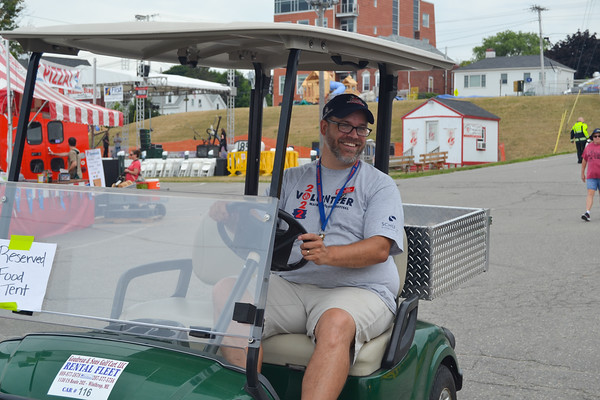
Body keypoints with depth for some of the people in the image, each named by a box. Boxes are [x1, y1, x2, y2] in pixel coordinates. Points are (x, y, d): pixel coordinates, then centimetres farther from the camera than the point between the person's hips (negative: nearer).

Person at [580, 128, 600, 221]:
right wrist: (582, 173, 17)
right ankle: (587, 213, -16)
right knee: (590, 193, -8)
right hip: (591, 175, 1)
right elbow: (584, 161, 16)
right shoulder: (588, 147, 8)